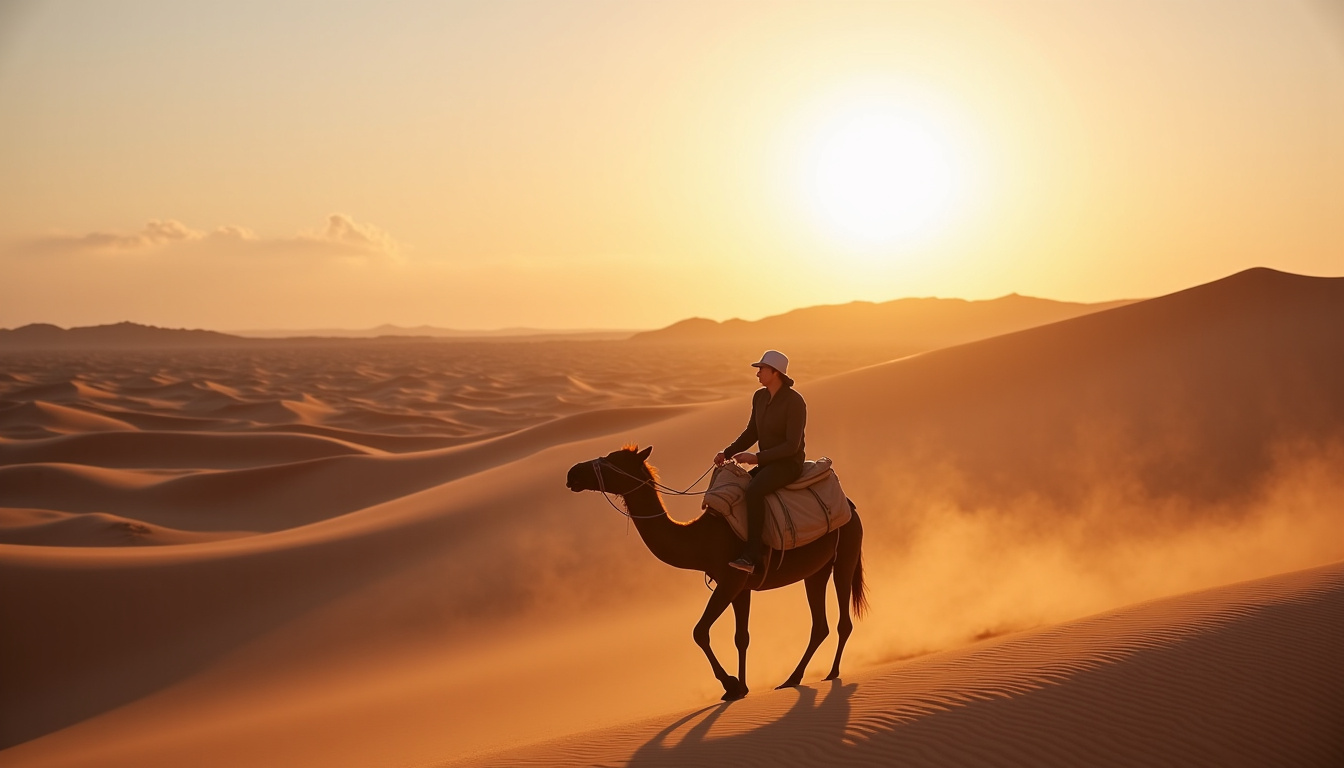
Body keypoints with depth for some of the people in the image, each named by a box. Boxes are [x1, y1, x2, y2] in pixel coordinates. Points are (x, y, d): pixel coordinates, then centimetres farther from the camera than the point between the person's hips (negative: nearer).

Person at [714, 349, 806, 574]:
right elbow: (751, 433, 13)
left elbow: (792, 445, -21)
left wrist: (757, 457, -26)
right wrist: (727, 452, -2)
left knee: (753, 489, -35)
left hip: (788, 464, -9)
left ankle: (750, 556, -37)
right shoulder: (759, 397, 6)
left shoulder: (794, 401, -18)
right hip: (766, 463, 9)